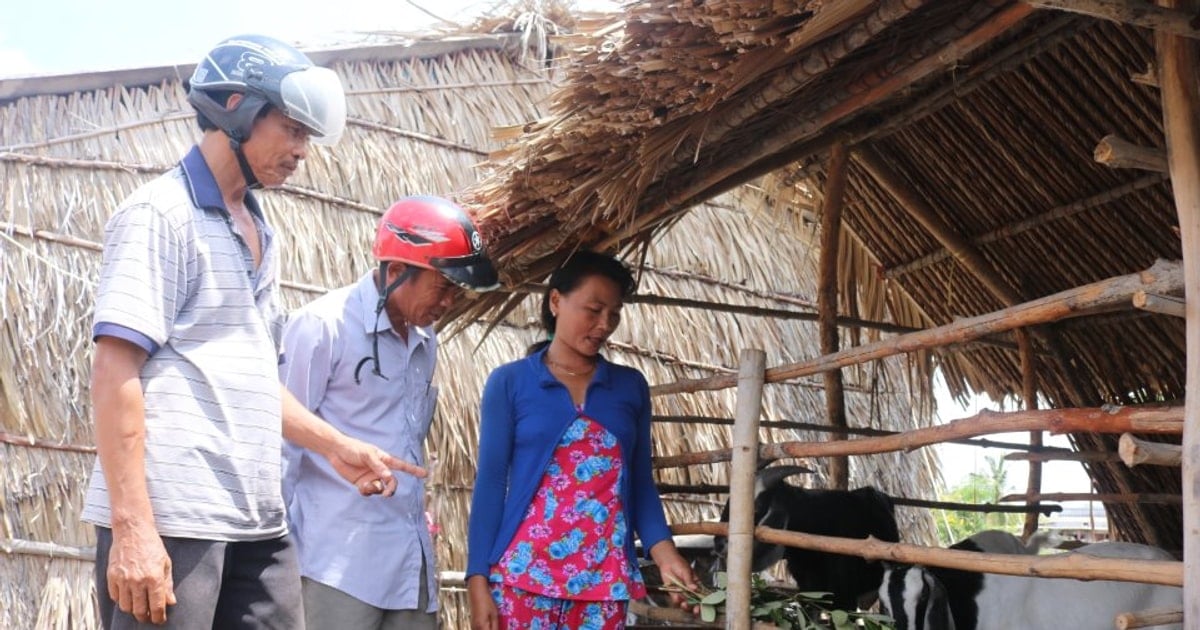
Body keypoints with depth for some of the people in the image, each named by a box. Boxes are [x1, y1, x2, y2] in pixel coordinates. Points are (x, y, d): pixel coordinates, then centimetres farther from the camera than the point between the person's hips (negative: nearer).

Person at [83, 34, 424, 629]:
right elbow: (115, 373, -14)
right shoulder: (161, 212, -7)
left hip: (257, 520, 8)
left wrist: (335, 445, 16)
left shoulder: (261, 234, 18)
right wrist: (131, 528, -20)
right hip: (169, 517, -8)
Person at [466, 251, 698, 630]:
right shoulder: (509, 382, 2)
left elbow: (640, 483, 11)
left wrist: (663, 549, -7)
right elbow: (490, 483, 0)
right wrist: (478, 580, -7)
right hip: (522, 573, -2)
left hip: (604, 577, 3)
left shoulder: (632, 387, 10)